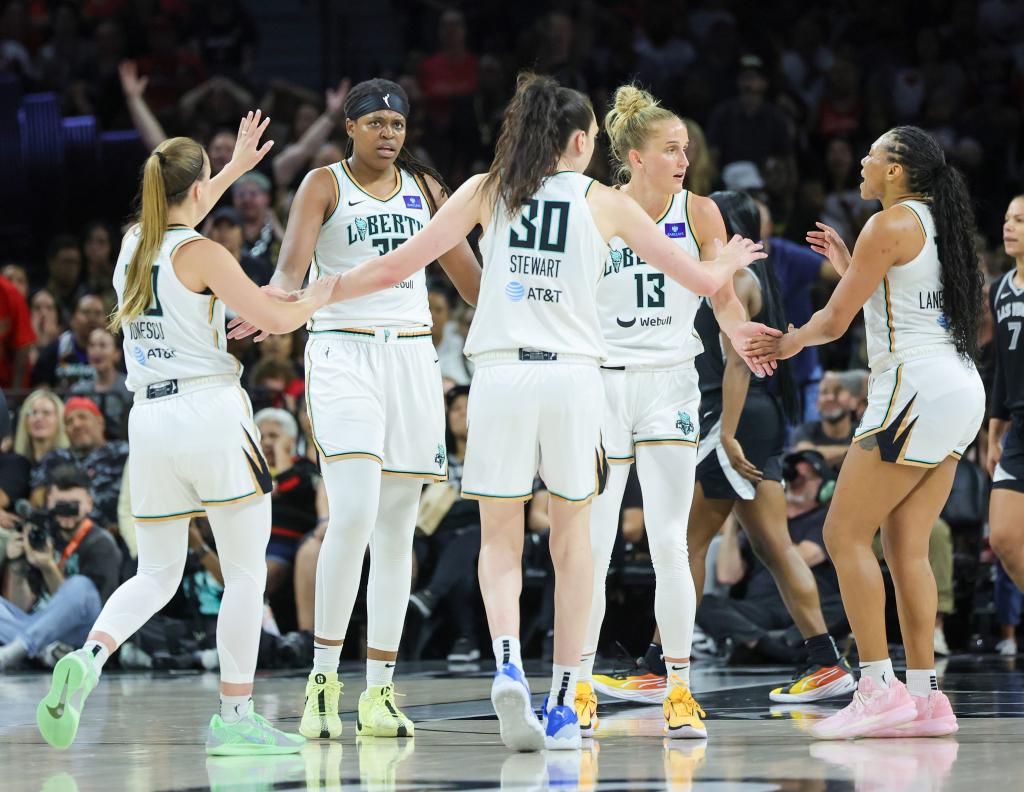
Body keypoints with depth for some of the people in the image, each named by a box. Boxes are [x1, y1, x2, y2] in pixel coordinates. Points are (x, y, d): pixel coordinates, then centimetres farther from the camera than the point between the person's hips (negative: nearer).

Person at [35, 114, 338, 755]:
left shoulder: (133, 244, 12)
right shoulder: (201, 255, -8)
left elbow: (178, 221, 36)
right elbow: (278, 318, -11)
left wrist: (237, 167, 43)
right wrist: (321, 294, 9)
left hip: (150, 418, 7)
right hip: (211, 413, -7)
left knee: (156, 577, 13)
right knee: (246, 573, 3)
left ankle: (90, 657, -14)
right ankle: (236, 717, 1)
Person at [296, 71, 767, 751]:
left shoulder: (485, 191, 9)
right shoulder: (605, 203, 8)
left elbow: (396, 267, 6)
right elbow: (703, 280, 13)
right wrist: (729, 262, 37)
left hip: (500, 375, 0)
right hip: (573, 375, 0)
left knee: (500, 541, 10)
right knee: (572, 537, 15)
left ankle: (508, 663, -18)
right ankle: (564, 706, 12)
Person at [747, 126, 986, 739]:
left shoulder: (891, 224, -8)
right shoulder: (938, 223, 19)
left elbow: (836, 321, -6)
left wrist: (790, 342, 13)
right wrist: (848, 267, 27)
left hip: (919, 389, -9)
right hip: (961, 391, 9)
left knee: (845, 533, -6)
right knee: (906, 548, 9)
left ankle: (879, 688, -11)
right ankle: (925, 698, 5)